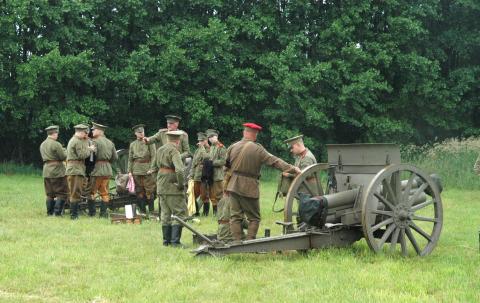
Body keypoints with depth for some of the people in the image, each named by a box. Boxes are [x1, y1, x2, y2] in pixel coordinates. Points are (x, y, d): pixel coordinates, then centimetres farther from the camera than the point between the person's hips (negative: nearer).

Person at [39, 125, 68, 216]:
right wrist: (63, 150, 8)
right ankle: (57, 212, -7)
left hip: (46, 171, 7)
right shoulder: (56, 144, -14)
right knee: (62, 193, 0)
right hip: (57, 170, -7)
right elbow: (64, 157, -12)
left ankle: (50, 212, 12)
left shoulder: (42, 145, 11)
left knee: (50, 194, 13)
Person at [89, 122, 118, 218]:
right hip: (108, 170, 6)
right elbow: (115, 157, 11)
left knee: (92, 191, 3)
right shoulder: (110, 142, 12)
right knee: (104, 192, 9)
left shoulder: (95, 141, -10)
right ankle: (103, 213, 7)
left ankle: (91, 212, 2)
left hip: (97, 169, -6)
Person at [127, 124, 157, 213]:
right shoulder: (132, 144, 13)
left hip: (147, 170, -4)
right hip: (137, 171, 4)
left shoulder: (149, 142, 2)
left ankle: (151, 210, 1)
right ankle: (142, 211, 12)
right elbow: (130, 159, 15)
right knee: (139, 191, 5)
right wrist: (129, 171, 7)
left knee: (149, 191, -5)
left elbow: (153, 157, -2)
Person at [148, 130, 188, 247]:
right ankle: (175, 240, -7)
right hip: (172, 186, -8)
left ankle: (166, 240, 17)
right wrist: (180, 184, -15)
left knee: (165, 214, 14)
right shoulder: (174, 151, -15)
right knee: (180, 213, -1)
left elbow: (153, 167, 21)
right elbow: (179, 170, -28)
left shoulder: (160, 150, 11)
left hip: (161, 187, 8)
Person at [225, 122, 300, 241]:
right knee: (254, 218, 7)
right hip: (249, 189, -4)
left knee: (235, 216, 7)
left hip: (233, 187, 4)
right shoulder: (257, 149, -9)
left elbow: (227, 168, 12)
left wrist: (226, 187, 21)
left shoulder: (233, 147, 4)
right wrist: (293, 169, -8)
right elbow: (274, 161, -11)